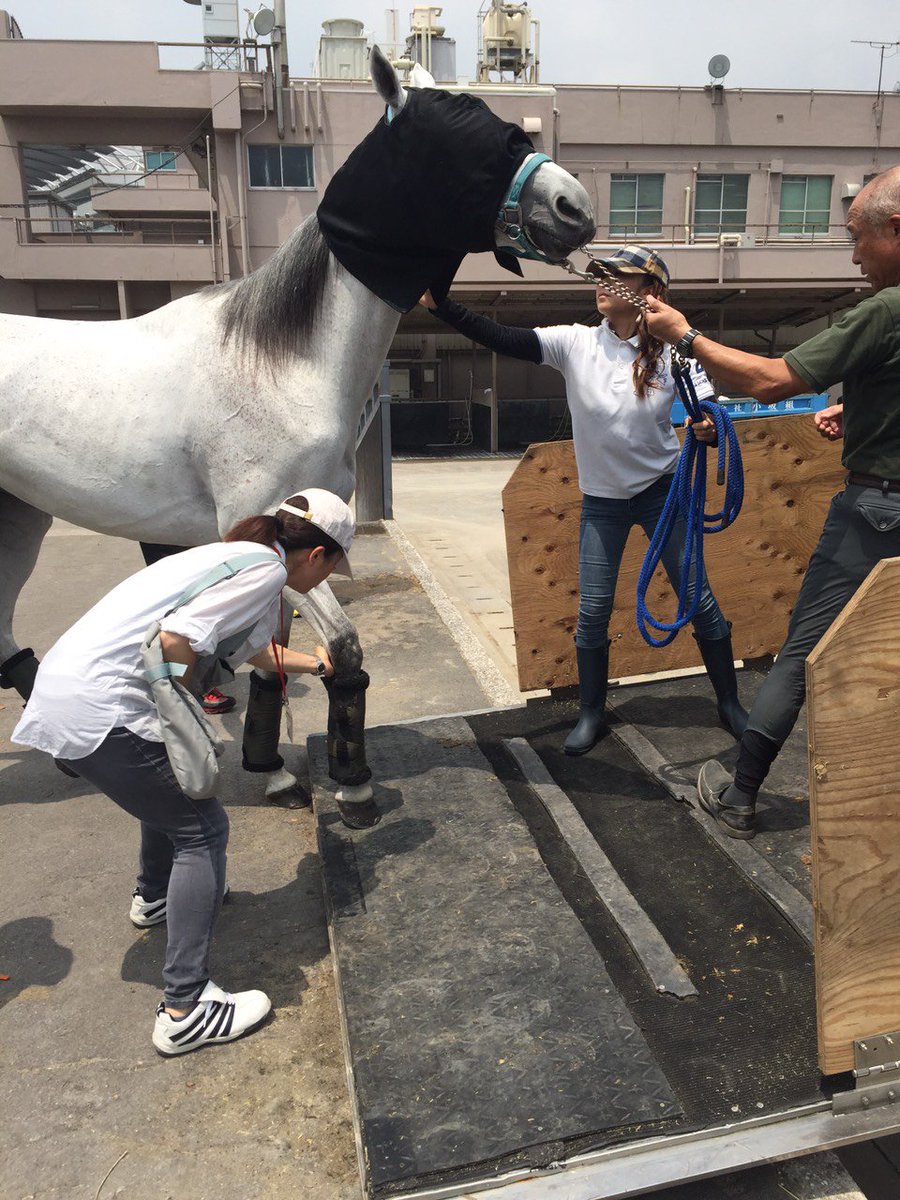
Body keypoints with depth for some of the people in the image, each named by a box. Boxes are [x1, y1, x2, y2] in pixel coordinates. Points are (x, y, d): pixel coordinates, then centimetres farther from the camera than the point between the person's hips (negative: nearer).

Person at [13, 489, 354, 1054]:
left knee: (172, 786, 31)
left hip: (63, 688, 10)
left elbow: (255, 649, 35)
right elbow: (173, 642, -24)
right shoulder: (265, 569, -12)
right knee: (202, 829, 0)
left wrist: (314, 664, 50)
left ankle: (154, 896, 55)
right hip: (97, 711, -10)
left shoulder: (238, 555, 18)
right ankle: (185, 1008, 4)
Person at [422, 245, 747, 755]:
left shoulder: (672, 352, -11)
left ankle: (730, 703, 26)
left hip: (664, 490, -1)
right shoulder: (576, 342, -9)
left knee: (699, 598, 5)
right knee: (593, 611, 4)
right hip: (602, 498, 1)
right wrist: (438, 301, -28)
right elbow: (501, 338, -19)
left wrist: (709, 429, -32)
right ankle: (592, 713, 24)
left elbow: (711, 416, -7)